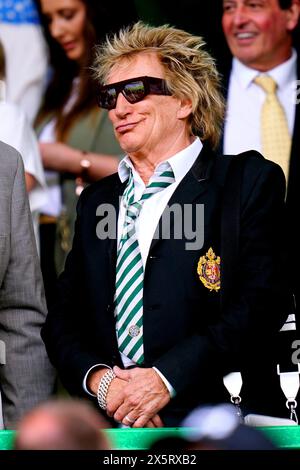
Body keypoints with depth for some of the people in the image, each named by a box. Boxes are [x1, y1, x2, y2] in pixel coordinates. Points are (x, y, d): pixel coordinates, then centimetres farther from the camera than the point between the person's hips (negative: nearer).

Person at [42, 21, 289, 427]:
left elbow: (260, 303, -5)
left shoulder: (250, 181, 6)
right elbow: (63, 318, 18)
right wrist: (97, 378, -3)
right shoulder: (95, 201, 22)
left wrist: (167, 378, -13)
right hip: (106, 423, 3)